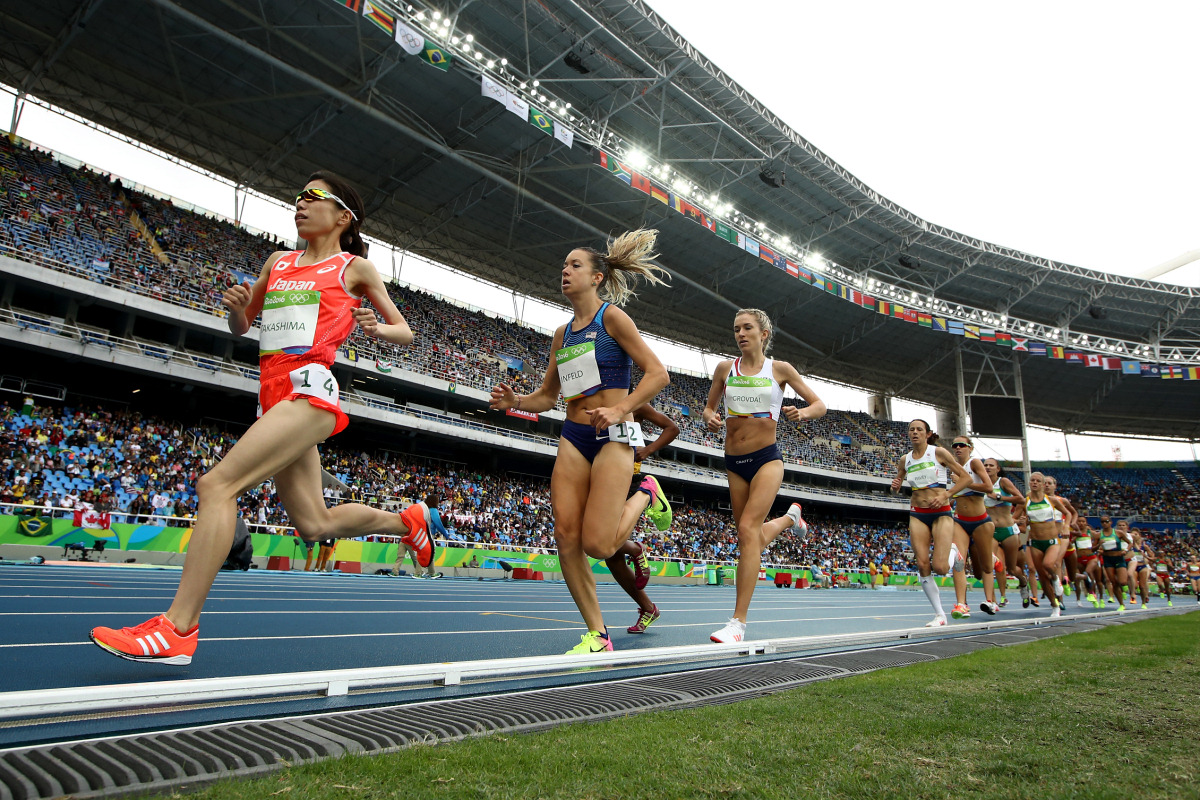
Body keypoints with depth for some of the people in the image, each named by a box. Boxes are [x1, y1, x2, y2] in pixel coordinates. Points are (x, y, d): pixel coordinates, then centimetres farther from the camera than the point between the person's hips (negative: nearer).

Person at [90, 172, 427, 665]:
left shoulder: (354, 267, 8)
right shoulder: (277, 262, 22)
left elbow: (405, 332, 12)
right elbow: (240, 328, 28)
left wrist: (376, 328, -10)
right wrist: (236, 306, 5)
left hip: (310, 389, -7)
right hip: (273, 396, 7)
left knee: (218, 484, -21)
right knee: (314, 524, 10)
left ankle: (177, 630, -19)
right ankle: (406, 520, 32)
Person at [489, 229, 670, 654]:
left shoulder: (612, 316, -4)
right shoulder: (562, 333, 15)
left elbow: (658, 374, -10)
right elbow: (547, 395, 20)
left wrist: (620, 410, -23)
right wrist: (514, 401, 0)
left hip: (613, 437, -6)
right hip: (573, 438, 6)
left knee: (596, 544, -13)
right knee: (566, 536, -3)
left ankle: (643, 498, 18)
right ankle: (597, 635, 11)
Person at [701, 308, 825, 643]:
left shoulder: (779, 369, 0)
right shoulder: (725, 368, 6)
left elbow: (820, 405, 6)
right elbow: (708, 408, 15)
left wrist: (802, 413, -17)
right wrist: (709, 418, -9)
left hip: (766, 458, -4)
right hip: (734, 462, 4)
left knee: (747, 530, -21)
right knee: (755, 541, 14)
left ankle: (738, 622, -17)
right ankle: (790, 517, 50)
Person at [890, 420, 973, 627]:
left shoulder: (938, 452, -4)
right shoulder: (905, 460, 7)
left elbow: (966, 477, -2)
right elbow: (896, 488, 19)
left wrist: (945, 495, -13)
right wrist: (895, 486, -5)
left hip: (941, 513, -3)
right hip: (917, 515, 4)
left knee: (940, 567, -12)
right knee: (923, 566, -6)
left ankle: (952, 550, 24)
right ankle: (939, 615, 8)